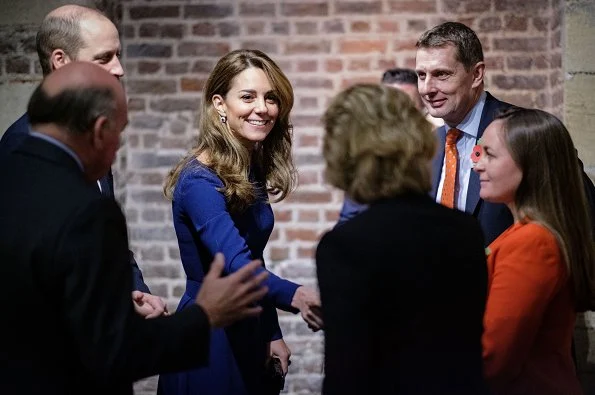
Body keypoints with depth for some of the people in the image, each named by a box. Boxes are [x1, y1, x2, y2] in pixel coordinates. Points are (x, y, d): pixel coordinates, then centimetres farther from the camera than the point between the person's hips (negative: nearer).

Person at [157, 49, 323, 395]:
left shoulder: (253, 171, 4)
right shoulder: (200, 181, -21)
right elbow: (236, 264, -35)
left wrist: (273, 335, 8)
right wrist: (295, 296, -52)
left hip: (251, 337, 8)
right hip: (209, 342, -8)